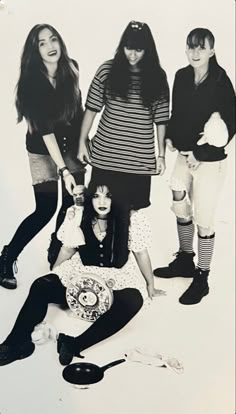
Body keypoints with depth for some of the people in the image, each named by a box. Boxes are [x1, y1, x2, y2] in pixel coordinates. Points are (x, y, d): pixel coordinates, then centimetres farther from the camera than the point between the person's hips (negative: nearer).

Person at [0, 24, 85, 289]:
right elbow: (45, 129, -28)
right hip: (43, 150, -5)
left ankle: (57, 251, 26)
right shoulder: (31, 83, -21)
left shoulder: (71, 69, -7)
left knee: (74, 202, 3)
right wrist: (63, 169, -34)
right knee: (46, 209, -7)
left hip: (71, 146, 5)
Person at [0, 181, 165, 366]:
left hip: (117, 278, -2)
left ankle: (75, 345, -37)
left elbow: (141, 253, -1)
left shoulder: (132, 219, -14)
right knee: (41, 286, -20)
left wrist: (150, 286, 10)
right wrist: (53, 277, 16)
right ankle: (16, 343, -20)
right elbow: (67, 249, 8)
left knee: (133, 300, -36)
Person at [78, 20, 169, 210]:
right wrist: (82, 141, 3)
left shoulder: (157, 76, 2)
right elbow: (91, 108, 5)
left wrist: (161, 154, 3)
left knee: (134, 210, 3)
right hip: (104, 154, 0)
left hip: (140, 159, 0)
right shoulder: (108, 70, 0)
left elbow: (161, 119, 4)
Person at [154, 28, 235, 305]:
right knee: (180, 209, 18)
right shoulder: (181, 76, 1)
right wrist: (171, 136, -4)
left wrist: (201, 154, -16)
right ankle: (185, 260, 39)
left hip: (209, 161, -6)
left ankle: (202, 278, 17)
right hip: (184, 155, 6)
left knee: (203, 219, 1)